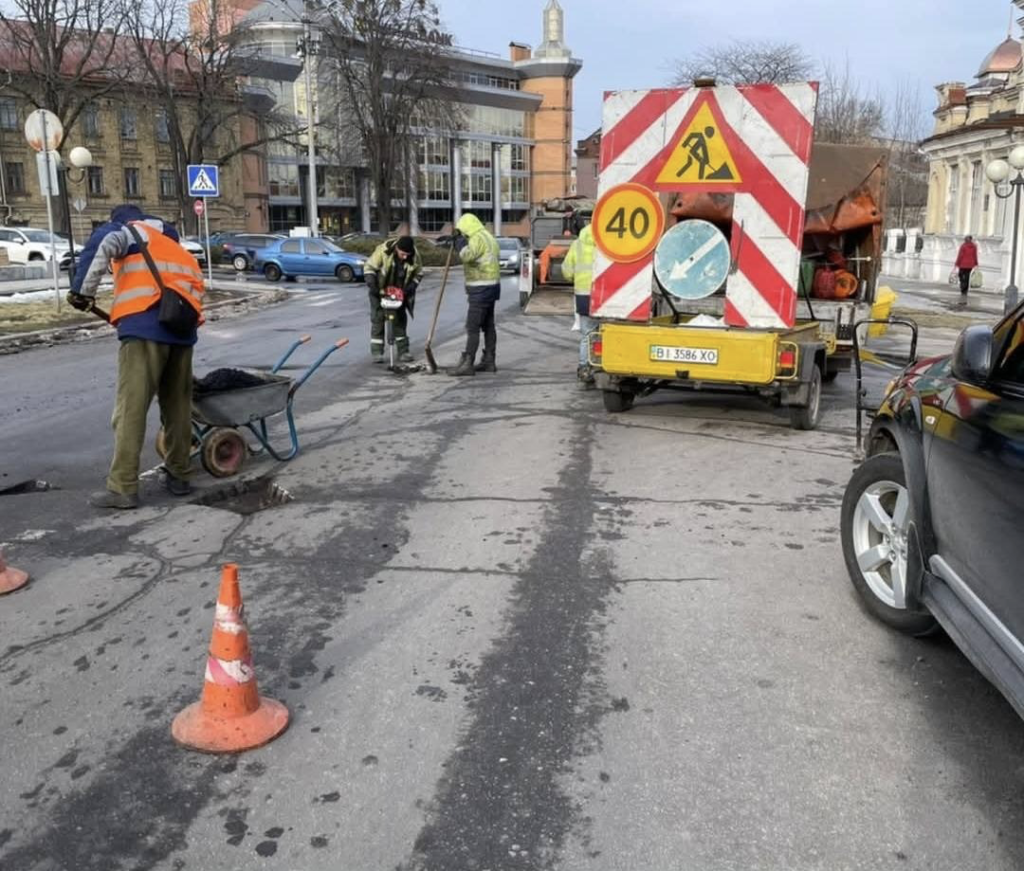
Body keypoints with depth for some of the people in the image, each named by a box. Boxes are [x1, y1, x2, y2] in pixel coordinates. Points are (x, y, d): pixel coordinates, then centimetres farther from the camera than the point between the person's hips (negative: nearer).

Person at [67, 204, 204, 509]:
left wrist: (83, 290, -8)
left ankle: (123, 487, -6)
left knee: (131, 408, -6)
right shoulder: (175, 246, 35)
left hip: (145, 326, -6)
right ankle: (179, 475, 21)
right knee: (178, 406, 15)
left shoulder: (128, 231, 15)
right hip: (182, 327, 6)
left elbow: (102, 245, -7)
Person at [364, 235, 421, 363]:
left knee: (401, 320, 4)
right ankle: (377, 352, -1)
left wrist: (411, 286, -16)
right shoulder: (383, 251, -27)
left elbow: (418, 273, -1)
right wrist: (371, 283, -27)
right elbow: (369, 267, -16)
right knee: (377, 319, -5)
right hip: (379, 291, -3)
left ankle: (403, 351, 9)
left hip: (399, 292, 3)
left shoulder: (415, 256, -18)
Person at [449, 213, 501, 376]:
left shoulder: (477, 238, -15)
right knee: (488, 325, 12)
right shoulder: (488, 237, 18)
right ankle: (489, 361, 17)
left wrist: (460, 240, -16)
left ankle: (467, 364, -11)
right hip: (491, 286, 10)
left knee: (472, 327, -10)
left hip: (482, 289, -10)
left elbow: (467, 255, -29)